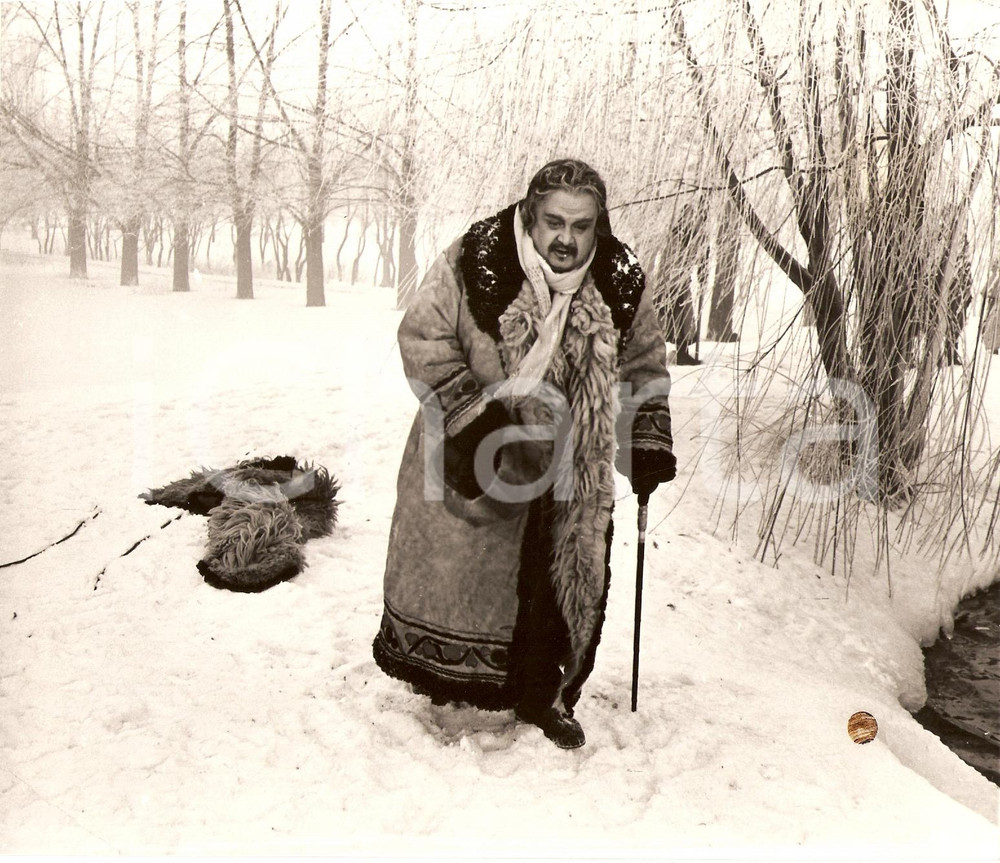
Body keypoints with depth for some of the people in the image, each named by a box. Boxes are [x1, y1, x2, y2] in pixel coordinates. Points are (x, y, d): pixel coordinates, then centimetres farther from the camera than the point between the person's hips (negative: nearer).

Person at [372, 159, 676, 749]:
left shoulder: (621, 283, -8)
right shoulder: (475, 262, -19)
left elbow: (644, 366, 7)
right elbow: (423, 339, -11)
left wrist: (649, 443, 0)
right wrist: (474, 414, -20)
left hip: (570, 469, 2)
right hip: (472, 457, -2)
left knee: (569, 580, 7)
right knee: (457, 567, 9)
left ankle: (543, 695, 29)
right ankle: (447, 678, 35)